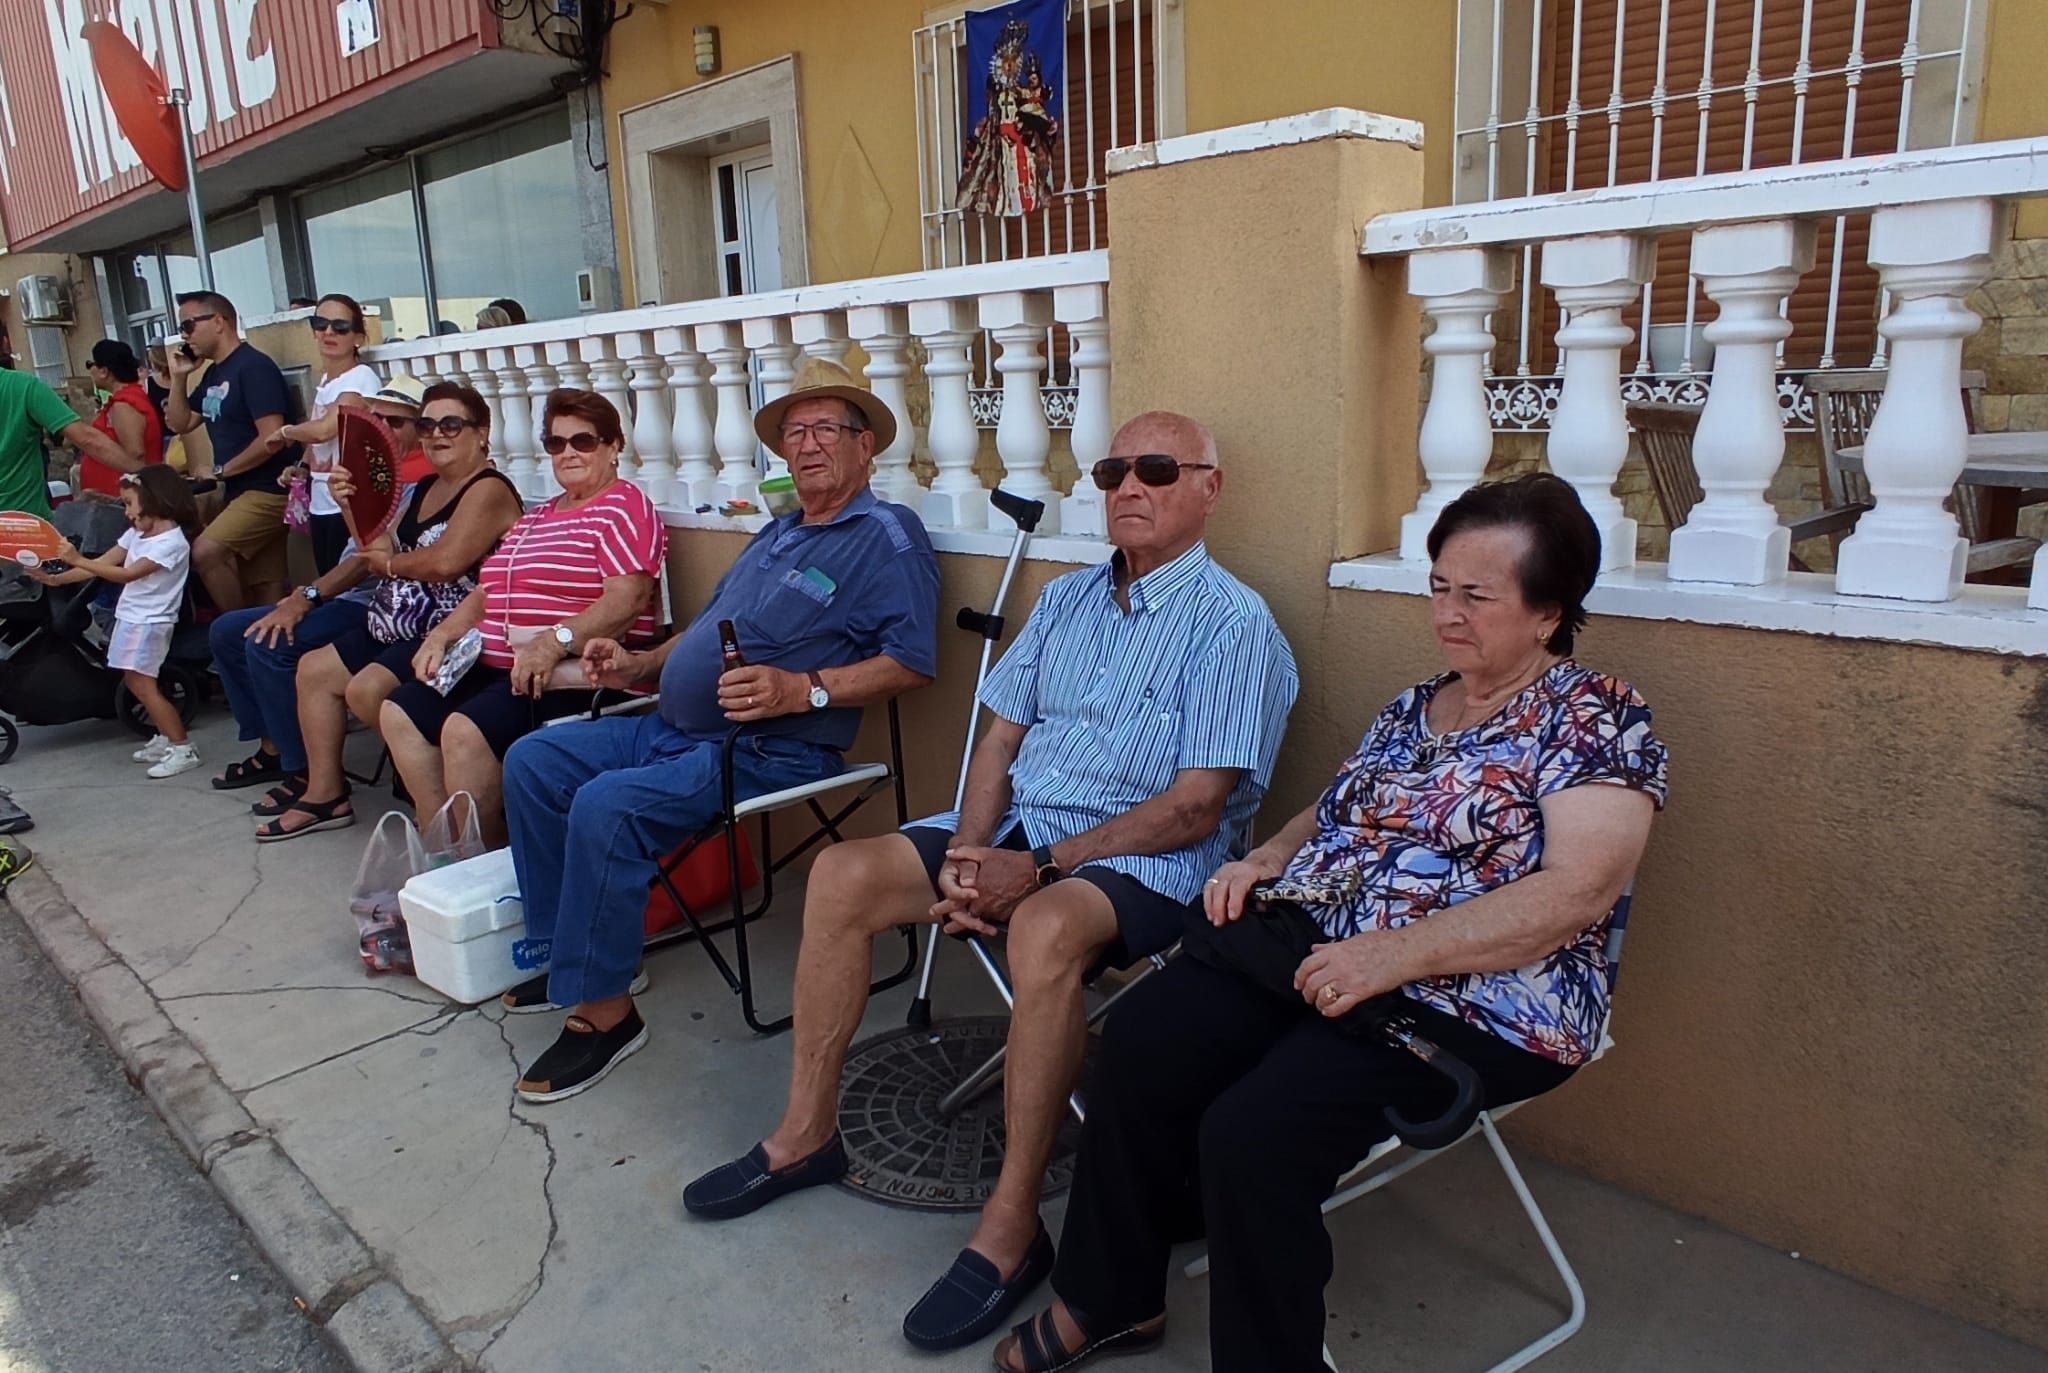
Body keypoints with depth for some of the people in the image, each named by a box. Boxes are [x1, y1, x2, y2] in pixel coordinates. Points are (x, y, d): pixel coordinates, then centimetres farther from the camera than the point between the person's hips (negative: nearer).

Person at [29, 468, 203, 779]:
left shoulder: (171, 542, -18)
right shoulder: (136, 534, 11)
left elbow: (127, 574, -24)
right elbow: (102, 563, 10)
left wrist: (78, 560, -25)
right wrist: (57, 578, 3)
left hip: (150, 623, -9)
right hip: (132, 618, 9)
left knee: (144, 686, -11)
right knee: (134, 682, 13)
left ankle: (183, 748, -9)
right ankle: (165, 738, 23)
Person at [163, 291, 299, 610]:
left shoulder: (254, 367, -12)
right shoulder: (213, 373, 15)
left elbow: (271, 440, -20)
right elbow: (181, 424, 22)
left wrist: (220, 471, -11)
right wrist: (179, 378, 9)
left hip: (267, 490, -9)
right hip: (238, 491, 9)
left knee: (204, 552, -22)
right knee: (266, 589, 7)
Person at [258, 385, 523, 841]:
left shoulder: (489, 490, -14)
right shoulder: (424, 489, 16)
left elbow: (445, 562, -26)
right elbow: (380, 550, 11)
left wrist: (389, 563, -8)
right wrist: (353, 506, -4)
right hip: (396, 628, 11)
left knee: (367, 691, -26)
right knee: (314, 670, 13)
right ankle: (324, 794, 18)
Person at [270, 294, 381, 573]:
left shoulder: (361, 378, -13)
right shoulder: (325, 380, 13)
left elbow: (324, 429, -25)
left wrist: (284, 433, -7)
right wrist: (303, 468, 5)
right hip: (321, 504, 9)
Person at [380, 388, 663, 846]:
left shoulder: (624, 506, -5)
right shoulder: (536, 517, 24)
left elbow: (627, 600, -19)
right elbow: (486, 592, 25)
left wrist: (554, 642, -28)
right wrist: (441, 636, 8)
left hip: (570, 672, -10)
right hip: (496, 666, 10)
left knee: (466, 728, -27)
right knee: (400, 712, -1)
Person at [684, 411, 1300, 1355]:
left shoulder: (1233, 623, -8)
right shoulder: (1067, 600, 14)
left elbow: (1196, 807, -16)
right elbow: (1000, 737, 11)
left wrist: (1040, 866, -20)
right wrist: (968, 854, -7)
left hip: (1149, 856, -7)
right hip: (1017, 822, 7)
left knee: (1046, 928, -37)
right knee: (842, 876, -7)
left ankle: (1012, 1228, -22)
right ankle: (806, 1134, 7)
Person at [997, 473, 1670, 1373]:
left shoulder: (1596, 719, -7)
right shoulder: (1415, 707, 16)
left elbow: (1576, 892, -19)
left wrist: (1397, 952, -26)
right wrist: (1270, 857, 5)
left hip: (1466, 1003, -7)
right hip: (1308, 942, 8)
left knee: (1252, 1135, -26)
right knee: (1139, 1044, -9)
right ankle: (1110, 1298, 12)